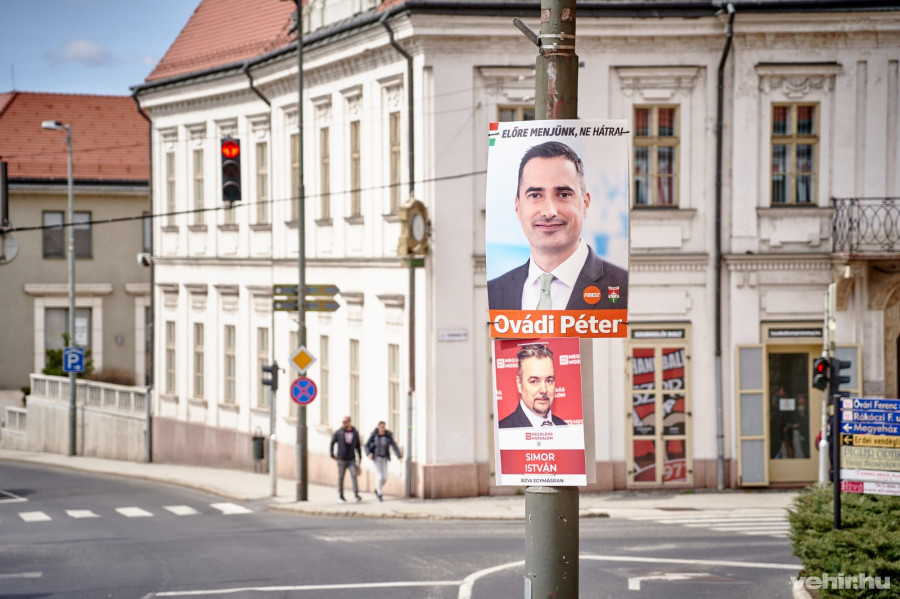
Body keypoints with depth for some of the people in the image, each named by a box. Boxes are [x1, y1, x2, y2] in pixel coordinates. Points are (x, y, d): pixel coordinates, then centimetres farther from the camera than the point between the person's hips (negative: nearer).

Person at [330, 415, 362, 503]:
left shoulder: (355, 433, 3)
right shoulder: (338, 432, -5)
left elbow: (358, 446, 12)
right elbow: (332, 443, 1)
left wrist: (360, 458, 12)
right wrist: (332, 455, -7)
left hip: (351, 459, 1)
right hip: (341, 459, -1)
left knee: (354, 475, -12)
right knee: (341, 477, 5)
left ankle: (356, 495, -17)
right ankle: (340, 496, 15)